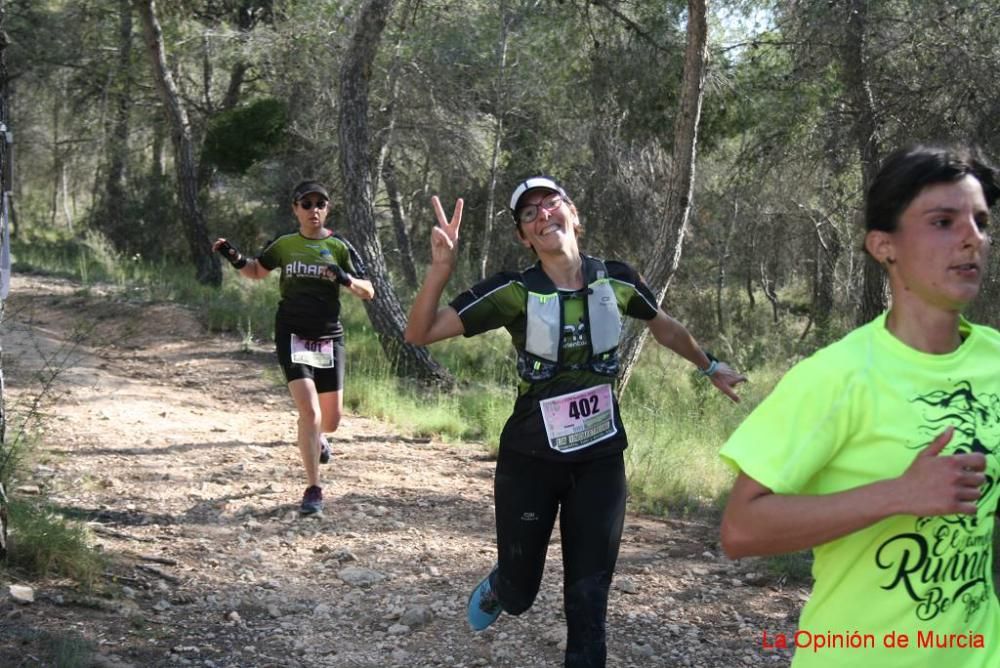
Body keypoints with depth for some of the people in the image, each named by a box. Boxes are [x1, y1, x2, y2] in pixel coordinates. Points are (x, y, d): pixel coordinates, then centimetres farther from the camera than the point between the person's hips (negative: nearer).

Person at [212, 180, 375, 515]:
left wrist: (345, 279, -23)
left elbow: (368, 291, -3)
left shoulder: (339, 246, -1)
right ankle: (313, 489, -9)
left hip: (329, 337, 1)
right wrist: (236, 259, -1)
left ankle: (318, 437, 48)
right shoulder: (284, 244, 3)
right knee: (308, 410, -17)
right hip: (292, 336, -1)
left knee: (331, 418, 9)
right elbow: (257, 271, 20)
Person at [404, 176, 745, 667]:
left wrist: (711, 368, 28)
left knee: (589, 595, 4)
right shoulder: (513, 292, -14)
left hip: (601, 460, 2)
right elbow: (420, 333, -18)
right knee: (519, 592, 13)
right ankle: (497, 587, 50)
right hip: (530, 460, -1)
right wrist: (441, 267, -33)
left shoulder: (615, 280, -5)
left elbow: (665, 328, 16)